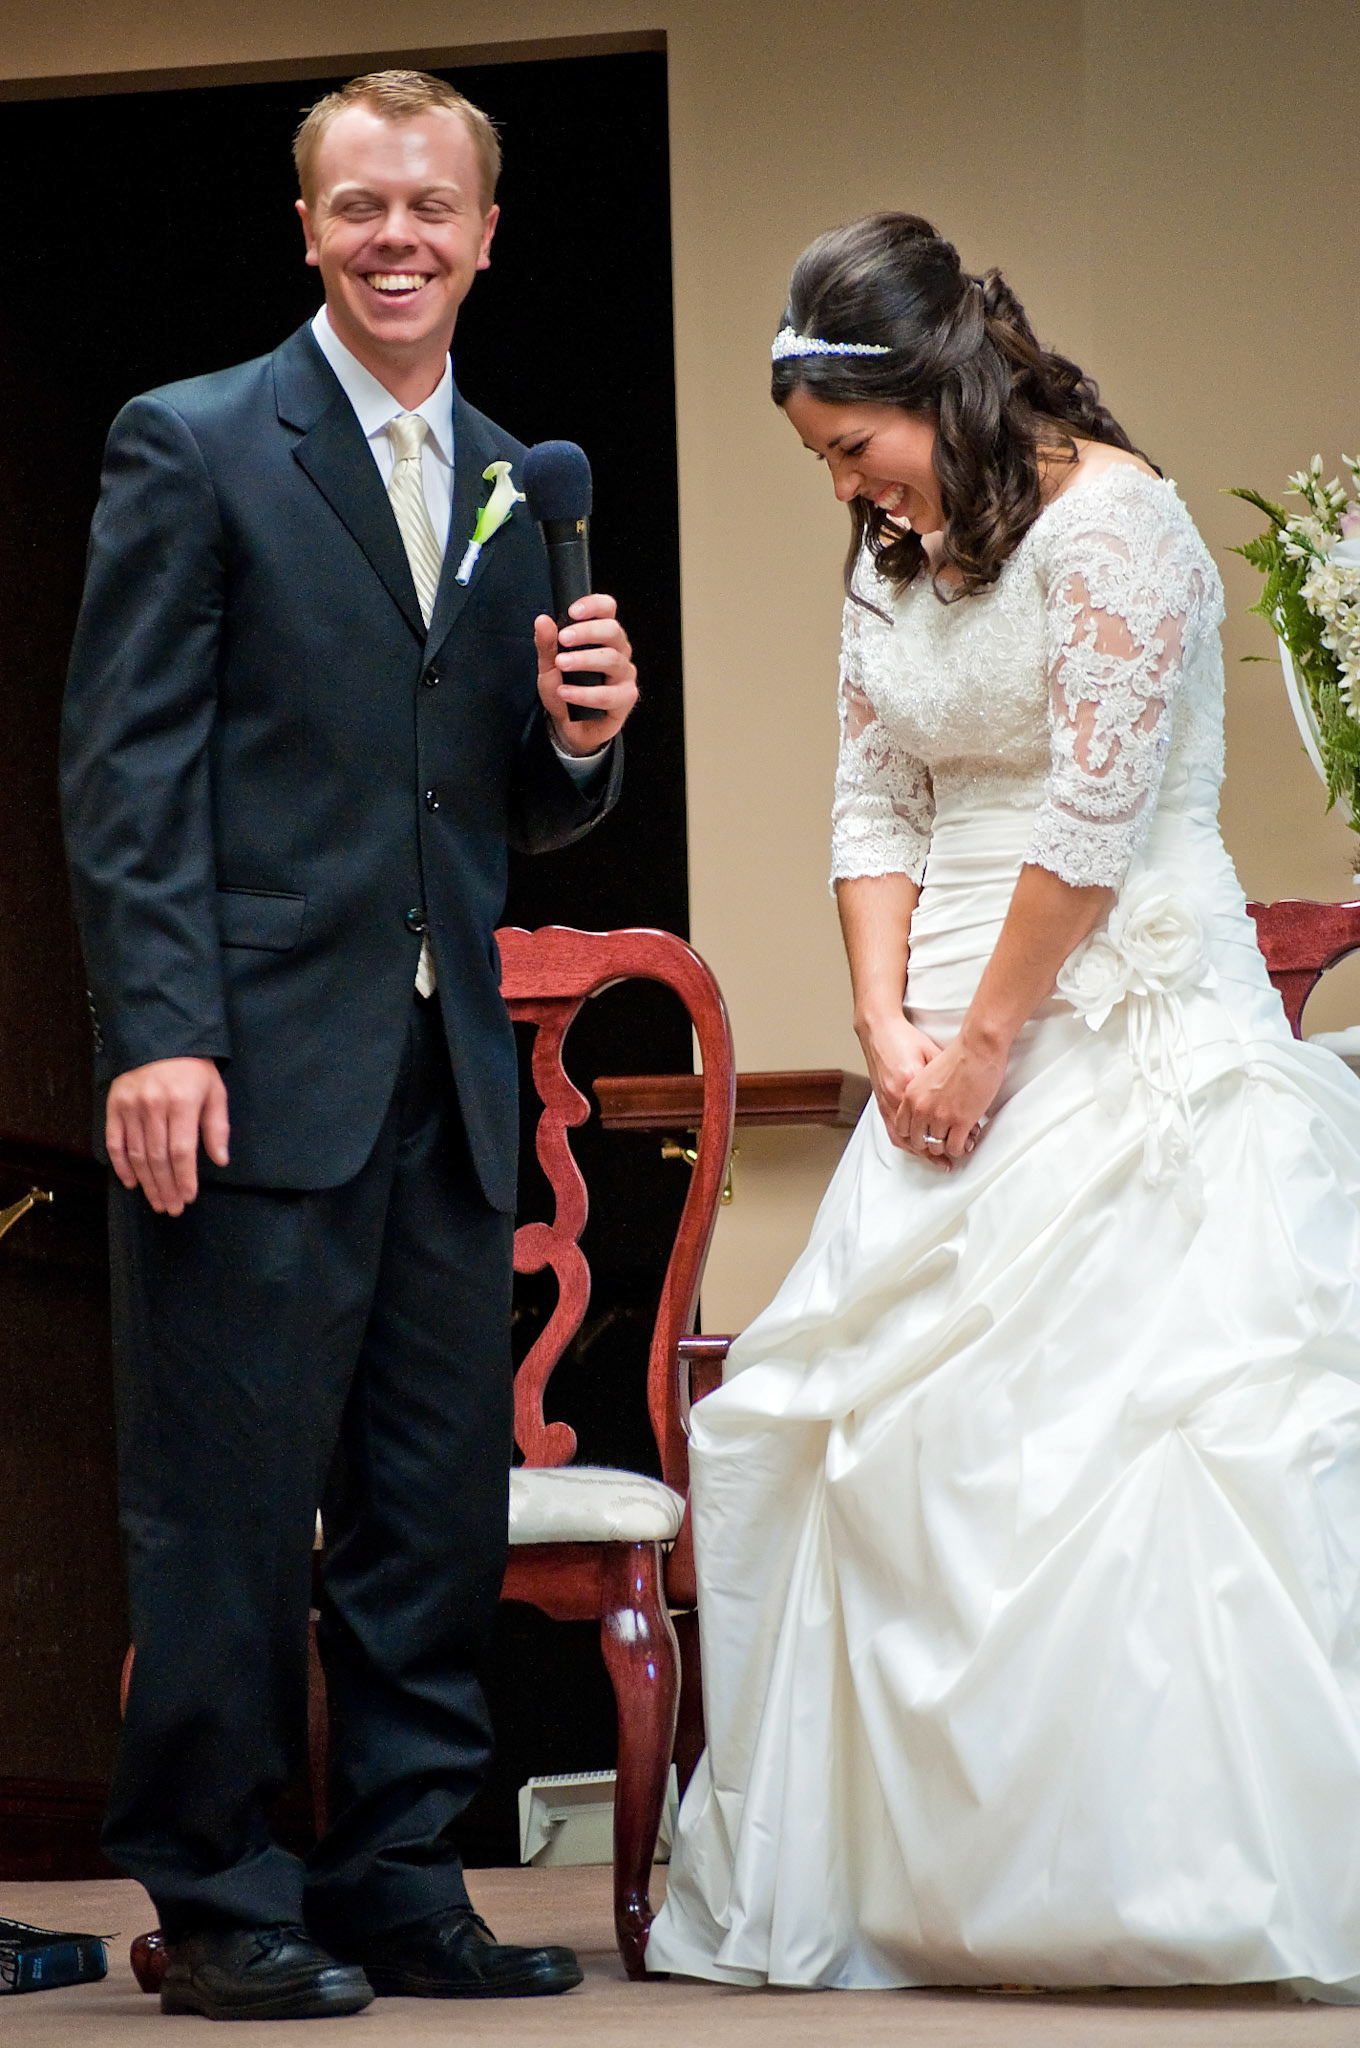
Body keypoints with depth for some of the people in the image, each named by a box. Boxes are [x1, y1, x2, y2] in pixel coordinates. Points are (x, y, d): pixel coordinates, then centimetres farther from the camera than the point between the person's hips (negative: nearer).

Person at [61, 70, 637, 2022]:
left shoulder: (517, 485, 16)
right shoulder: (194, 447, -1)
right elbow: (125, 765, -6)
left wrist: (585, 732, -3)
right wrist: (158, 1035, -15)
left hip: (450, 1074, 6)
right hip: (256, 1065, -6)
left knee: (441, 1510, 7)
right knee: (231, 1507, -2)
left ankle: (399, 1884, 16)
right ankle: (221, 1905, 7)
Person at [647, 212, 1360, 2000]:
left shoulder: (1107, 523, -12)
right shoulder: (898, 557, 14)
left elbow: (1096, 814, -16)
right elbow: (876, 806, 12)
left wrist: (988, 1042, -12)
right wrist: (890, 1027, -2)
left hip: (1126, 1031, -8)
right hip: (958, 1044, 8)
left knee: (1115, 1417, -15)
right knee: (893, 1428, 2)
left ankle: (1184, 1882, -12)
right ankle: (925, 1873, 6)